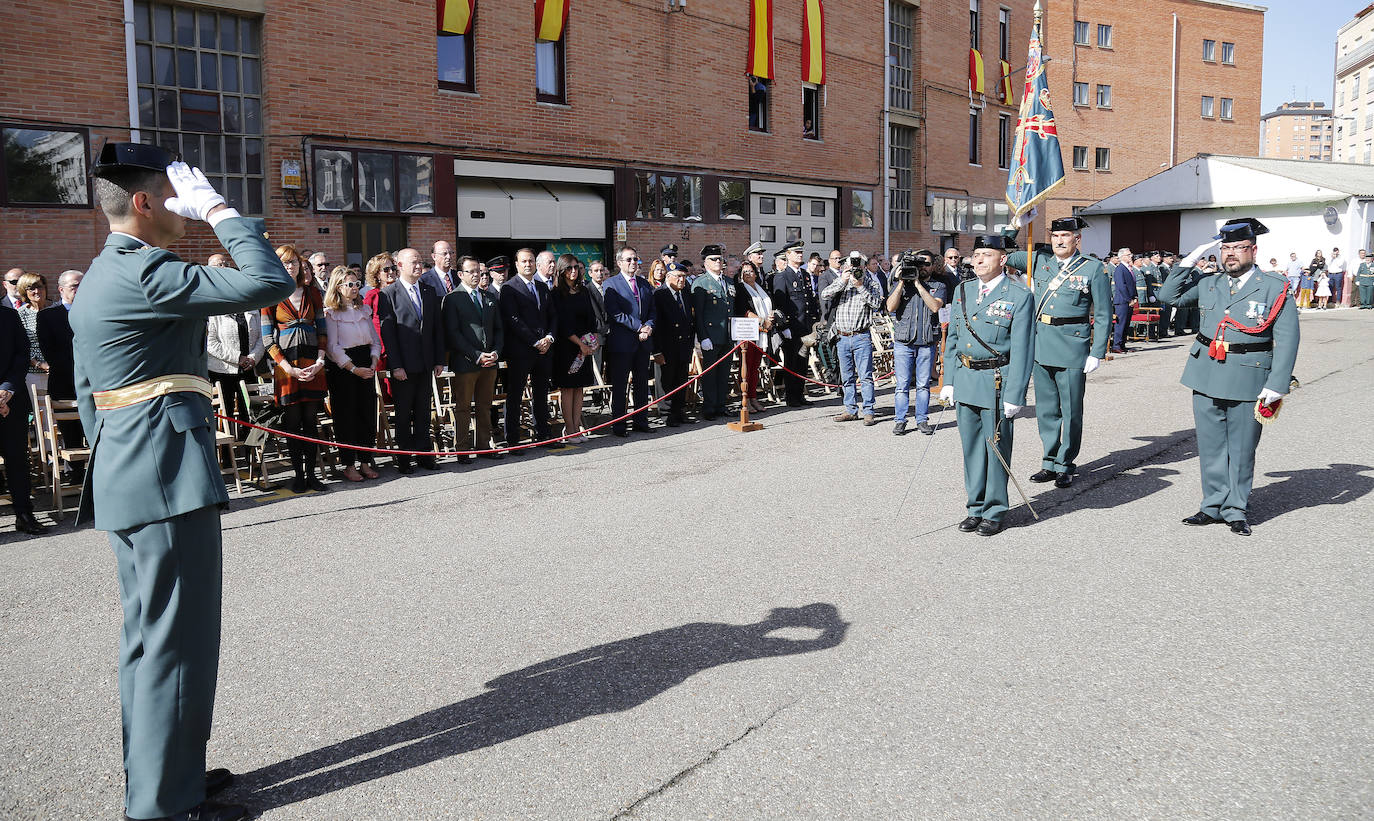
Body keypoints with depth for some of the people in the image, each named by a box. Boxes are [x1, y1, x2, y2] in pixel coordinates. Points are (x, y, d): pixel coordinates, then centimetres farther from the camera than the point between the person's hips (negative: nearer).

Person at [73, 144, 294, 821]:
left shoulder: (97, 278, 16)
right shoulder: (147, 272, -16)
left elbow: (88, 396, 21)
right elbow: (270, 283, -22)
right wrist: (219, 209, -11)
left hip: (124, 477, 11)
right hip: (169, 479, -11)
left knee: (148, 634, 18)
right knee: (177, 639, -2)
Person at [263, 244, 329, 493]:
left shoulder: (312, 292, 11)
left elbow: (322, 330, 11)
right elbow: (267, 337, -2)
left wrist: (320, 361, -4)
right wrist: (289, 368, -10)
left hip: (313, 365, 3)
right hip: (286, 365, -2)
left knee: (311, 421, 4)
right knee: (292, 422, 1)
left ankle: (311, 473, 10)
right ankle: (298, 474, 9)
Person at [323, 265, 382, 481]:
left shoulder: (363, 309, 14)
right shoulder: (330, 313, -5)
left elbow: (375, 340, 15)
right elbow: (333, 347, -10)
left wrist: (373, 363, -2)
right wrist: (353, 368, -15)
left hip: (365, 368, 6)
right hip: (340, 368, -5)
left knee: (367, 413, 5)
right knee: (345, 415, -1)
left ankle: (365, 461, 13)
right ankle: (348, 465, 6)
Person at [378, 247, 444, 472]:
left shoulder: (429, 292, 10)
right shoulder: (388, 294, -5)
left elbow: (438, 328, 11)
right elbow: (387, 332, -9)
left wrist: (439, 360, 5)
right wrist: (396, 366, -14)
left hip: (426, 364, 4)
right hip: (403, 366, -4)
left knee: (423, 412, 11)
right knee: (403, 414, 5)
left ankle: (424, 455, 20)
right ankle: (403, 459, 13)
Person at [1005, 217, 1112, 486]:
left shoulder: (1093, 269, -2)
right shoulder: (1039, 262, 9)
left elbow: (1103, 316, -2)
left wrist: (1097, 353, -8)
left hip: (1073, 347, -4)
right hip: (1041, 345, 4)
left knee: (1071, 411, 3)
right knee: (1046, 409, 11)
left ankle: (1066, 464, 16)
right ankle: (1050, 462, 22)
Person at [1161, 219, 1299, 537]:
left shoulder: (1274, 288, -3)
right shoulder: (1208, 284, 9)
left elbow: (1287, 340, -5)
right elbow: (1171, 294, 16)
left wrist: (1276, 385, -13)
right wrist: (1191, 259, 5)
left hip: (1248, 381, -4)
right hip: (1207, 377, 4)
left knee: (1241, 449, 6)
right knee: (1210, 446, 9)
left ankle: (1236, 510, 18)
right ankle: (1214, 506, 21)